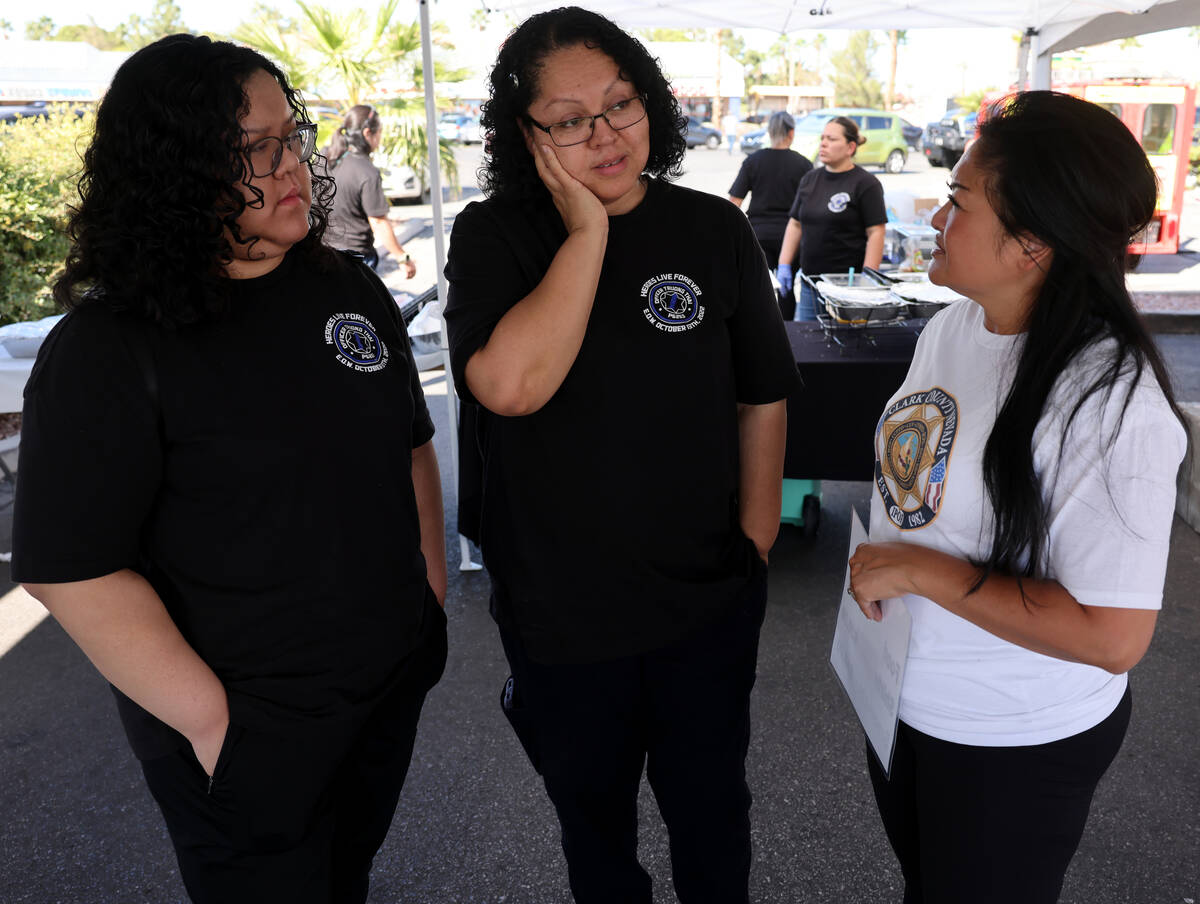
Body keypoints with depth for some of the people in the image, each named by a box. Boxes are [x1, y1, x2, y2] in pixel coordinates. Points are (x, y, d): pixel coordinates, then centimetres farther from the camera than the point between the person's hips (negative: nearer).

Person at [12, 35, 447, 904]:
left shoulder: (350, 289, 0)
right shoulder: (106, 351, -19)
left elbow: (411, 444, 9)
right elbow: (71, 568, -18)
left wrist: (431, 584, 7)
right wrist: (210, 718, -16)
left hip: (394, 680, 6)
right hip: (248, 743, -5)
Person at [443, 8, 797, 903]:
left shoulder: (715, 231, -5)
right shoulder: (492, 238, -10)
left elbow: (761, 395, 2)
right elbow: (509, 384, -28)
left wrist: (757, 540, 2)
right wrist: (588, 233, -24)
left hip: (709, 602, 1)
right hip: (558, 607, 0)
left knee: (709, 802, 22)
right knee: (590, 806, 24)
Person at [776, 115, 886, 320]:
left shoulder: (865, 184, -5)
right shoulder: (810, 179, 13)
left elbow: (876, 233, -10)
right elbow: (795, 224, 17)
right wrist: (784, 265, 8)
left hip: (846, 285, -6)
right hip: (809, 283, 6)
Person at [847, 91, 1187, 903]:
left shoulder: (1110, 398, -29)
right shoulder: (953, 325, -6)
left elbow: (1113, 637, -31)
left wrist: (921, 571, -28)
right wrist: (873, 572, 5)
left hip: (1018, 745, -6)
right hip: (902, 696, 7)